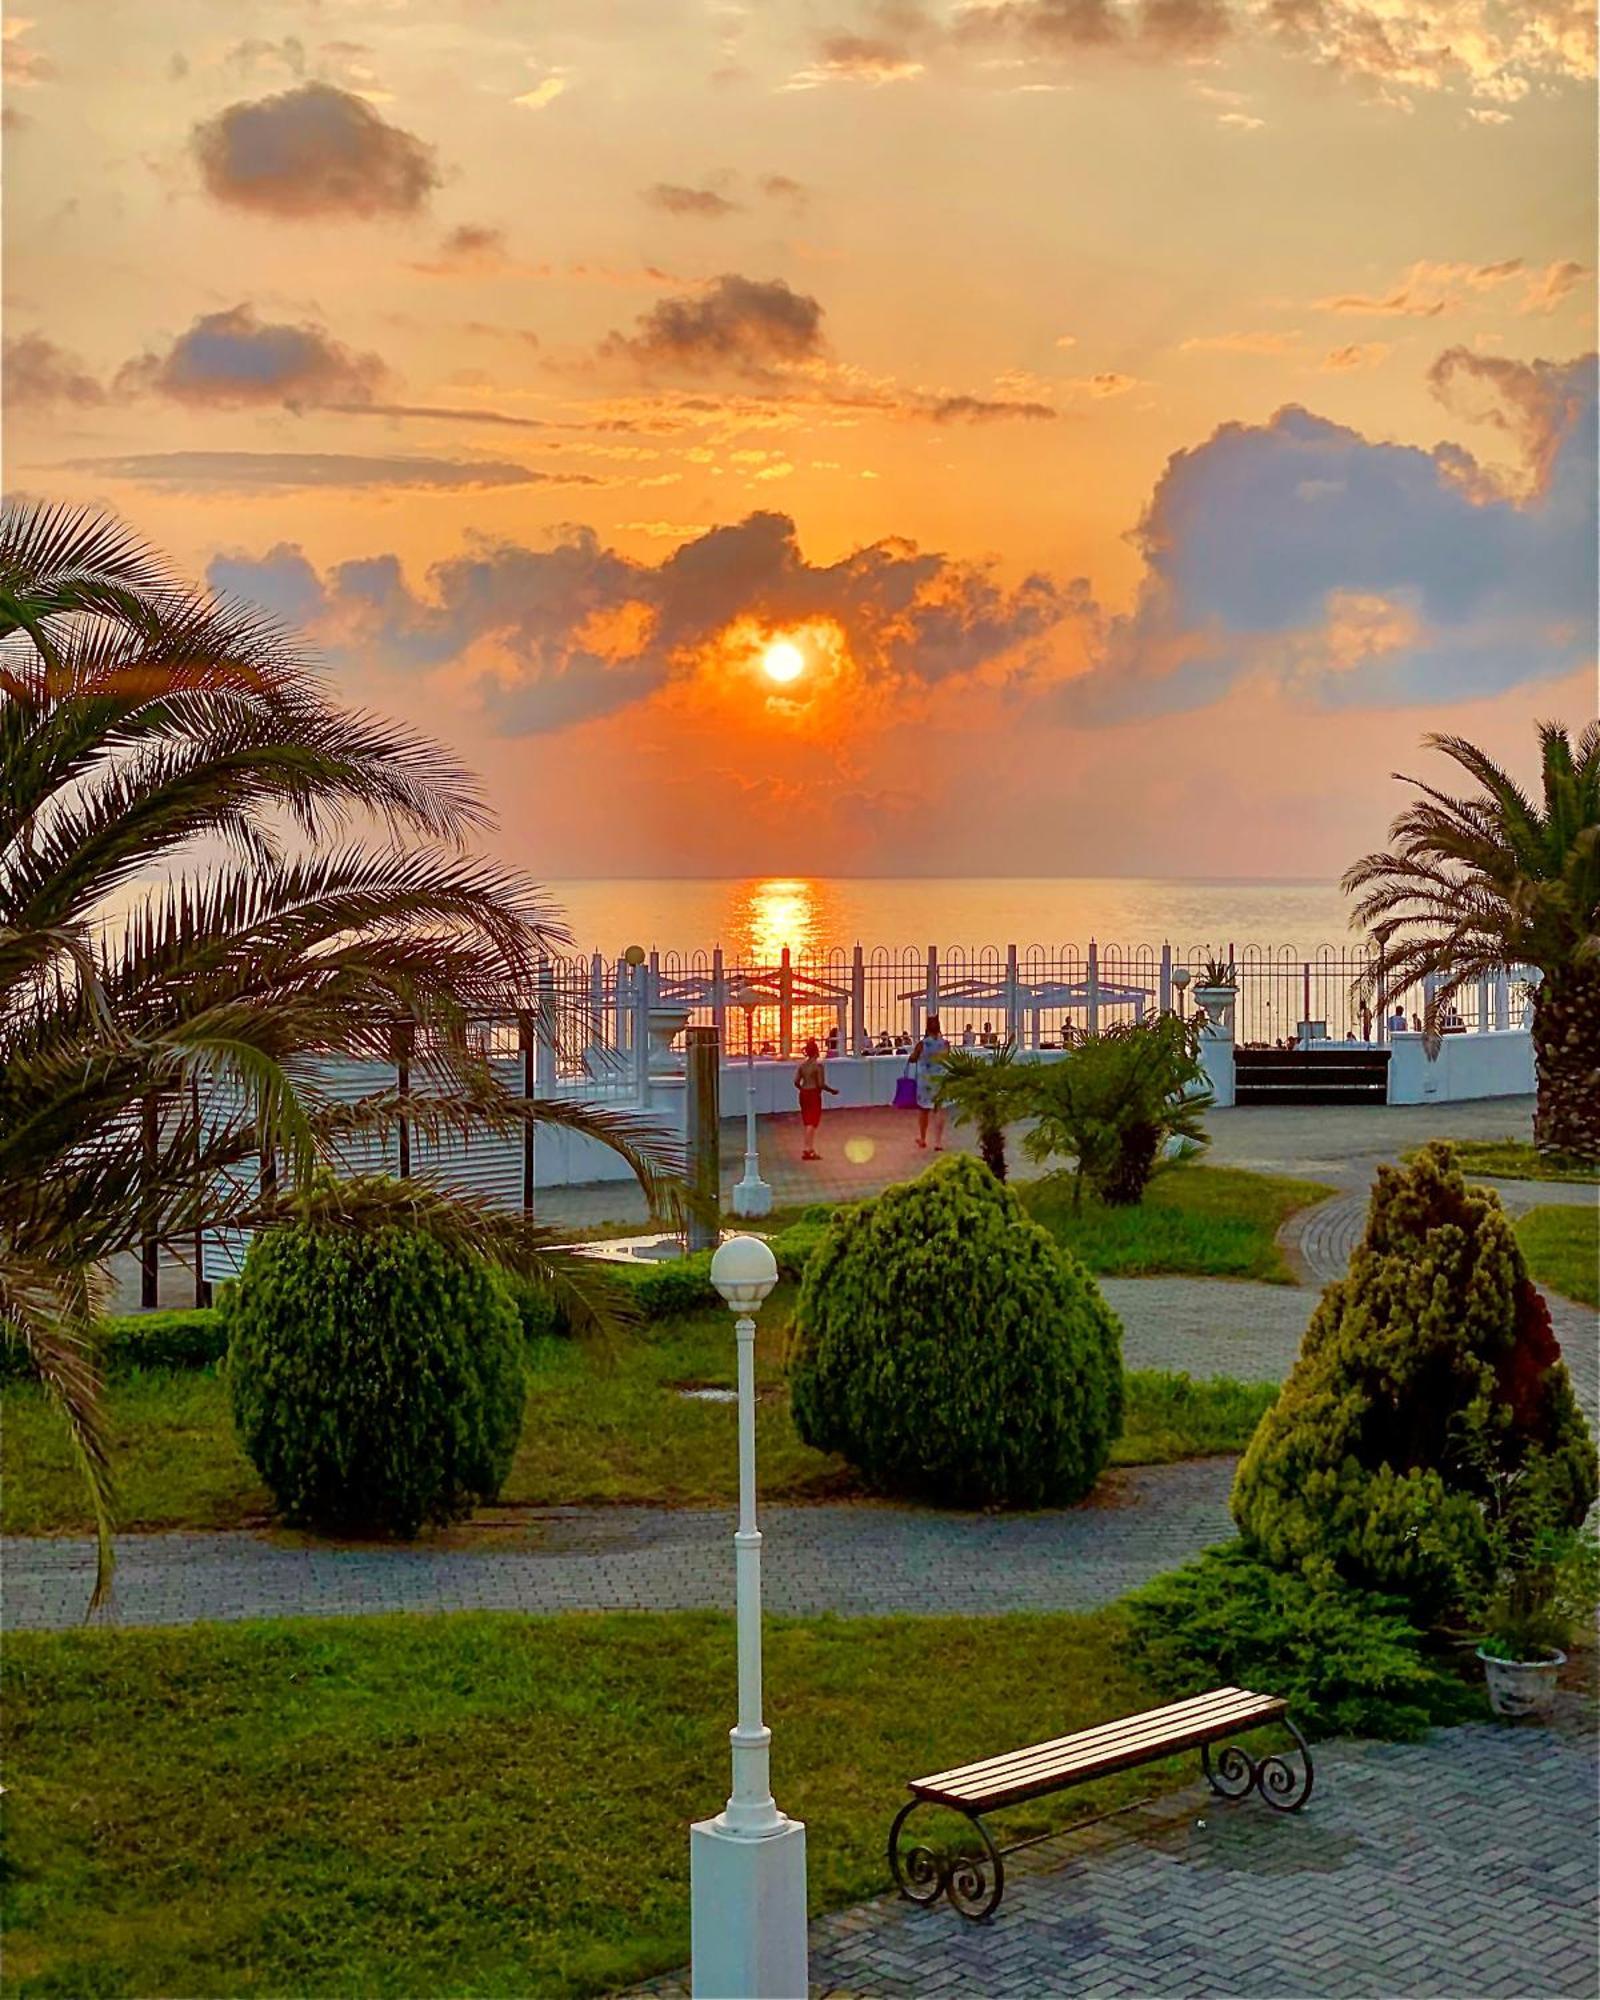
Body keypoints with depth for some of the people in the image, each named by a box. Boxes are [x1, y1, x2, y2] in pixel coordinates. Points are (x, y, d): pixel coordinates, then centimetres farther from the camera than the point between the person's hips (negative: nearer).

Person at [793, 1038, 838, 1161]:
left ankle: (811, 1150, 20)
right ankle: (808, 1150, -9)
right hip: (814, 1094, -6)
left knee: (806, 1122, 13)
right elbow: (821, 1084, -17)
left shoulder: (802, 1064, 4)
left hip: (804, 1094, 6)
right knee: (812, 1123, -3)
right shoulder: (819, 1064, -13)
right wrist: (832, 1091, -2)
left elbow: (796, 1082, 2)